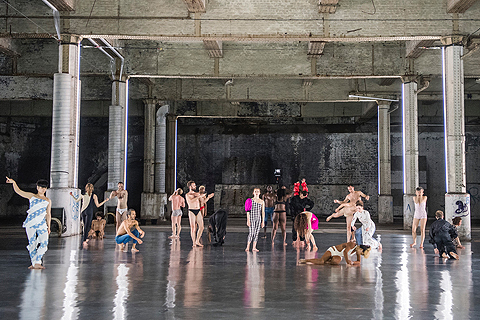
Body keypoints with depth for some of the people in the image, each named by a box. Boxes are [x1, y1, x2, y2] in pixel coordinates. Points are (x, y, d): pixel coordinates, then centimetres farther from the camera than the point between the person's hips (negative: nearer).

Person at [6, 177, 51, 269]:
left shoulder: (48, 201, 16)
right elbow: (18, 191, 10)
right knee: (32, 243, -3)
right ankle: (33, 263, 5)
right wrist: (14, 182, -6)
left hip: (41, 224, 2)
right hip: (30, 222, -1)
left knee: (44, 243, -10)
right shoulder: (32, 196, 12)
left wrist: (48, 226, 10)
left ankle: (37, 263, -3)